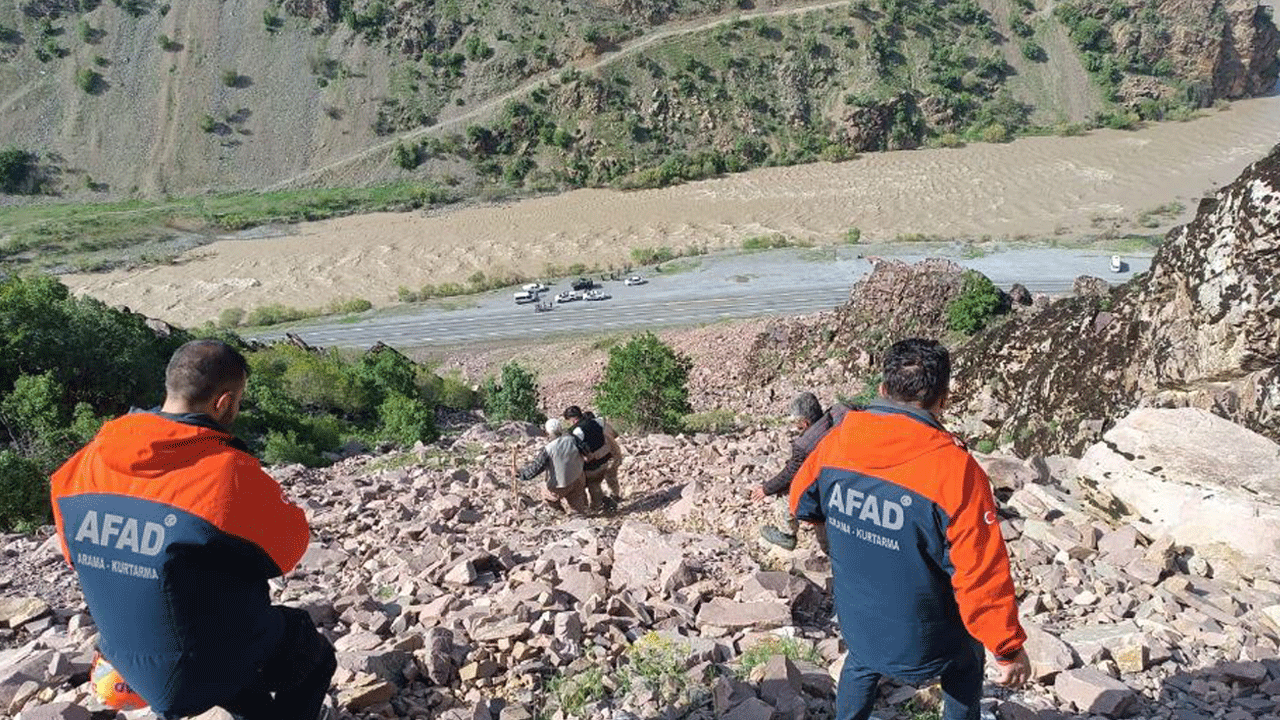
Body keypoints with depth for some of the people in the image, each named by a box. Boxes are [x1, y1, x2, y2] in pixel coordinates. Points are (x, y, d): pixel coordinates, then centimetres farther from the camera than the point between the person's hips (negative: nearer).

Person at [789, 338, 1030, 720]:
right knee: (965, 663, 31)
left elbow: (802, 503, 6)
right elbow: (982, 574, -24)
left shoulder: (836, 442, -14)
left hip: (856, 626, 3)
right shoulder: (953, 469, -29)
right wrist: (1009, 647, -9)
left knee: (861, 661, 36)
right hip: (925, 642, -3)